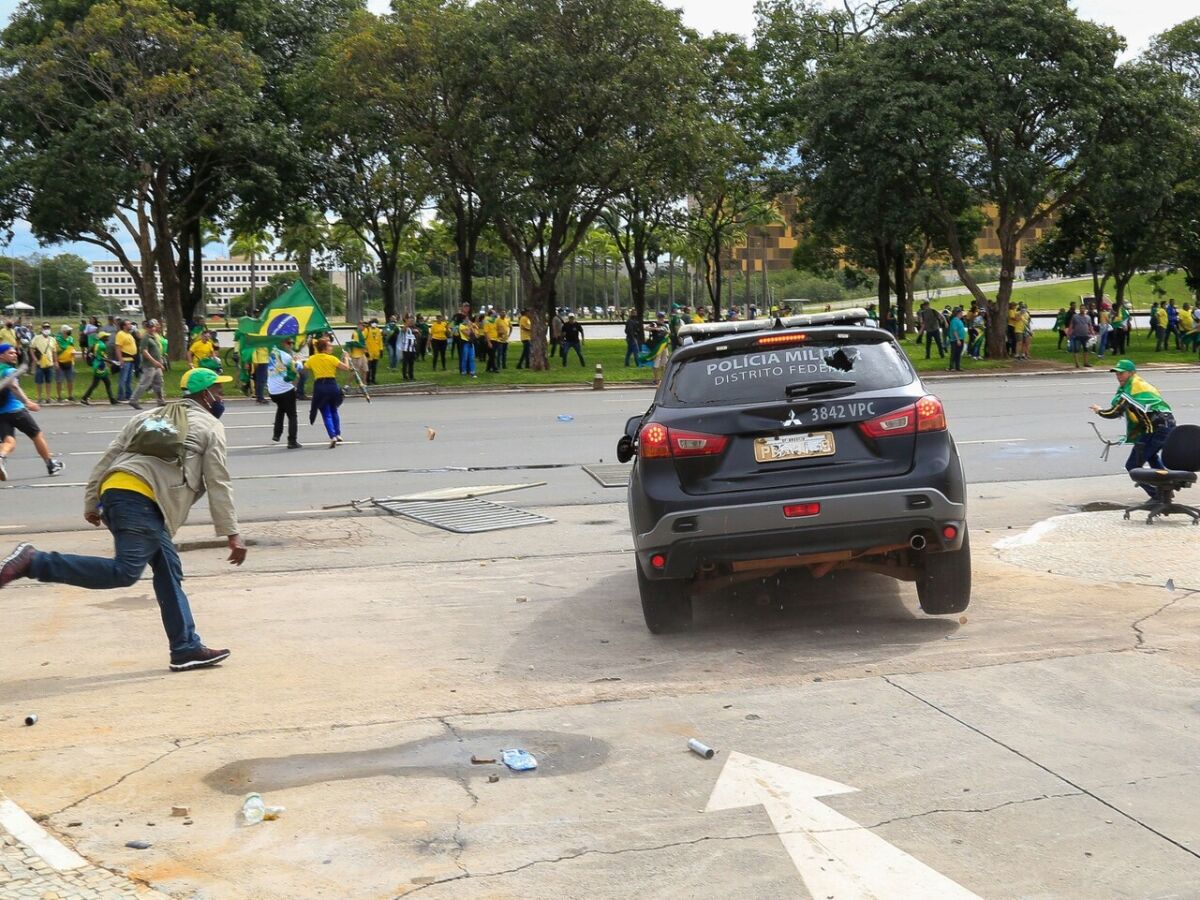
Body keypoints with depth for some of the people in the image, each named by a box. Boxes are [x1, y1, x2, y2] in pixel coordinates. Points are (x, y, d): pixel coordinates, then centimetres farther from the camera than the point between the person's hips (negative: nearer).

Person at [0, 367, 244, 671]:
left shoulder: (150, 416, 30)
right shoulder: (211, 427, 12)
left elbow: (109, 457, 22)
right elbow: (218, 485, 5)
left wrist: (91, 502, 25)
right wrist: (232, 533, 6)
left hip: (114, 489, 9)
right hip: (140, 499, -8)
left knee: (169, 571, 11)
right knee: (125, 572, -18)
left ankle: (186, 648, 9)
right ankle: (34, 562, -20)